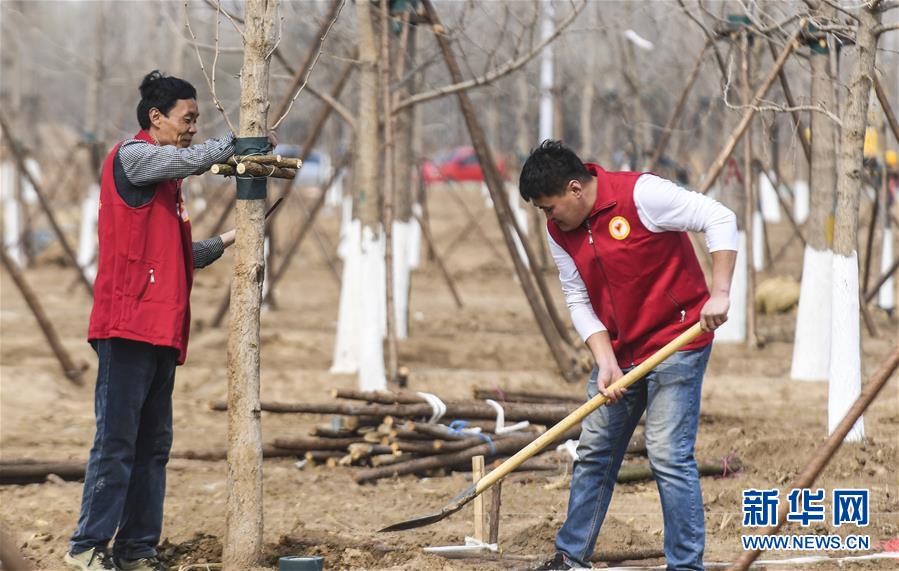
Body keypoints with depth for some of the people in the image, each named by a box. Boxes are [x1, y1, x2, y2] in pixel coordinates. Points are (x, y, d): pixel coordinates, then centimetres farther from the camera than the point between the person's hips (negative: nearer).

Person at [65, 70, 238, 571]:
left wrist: (223, 243, 11)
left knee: (154, 445, 8)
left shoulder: (167, 181, 22)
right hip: (129, 324, -9)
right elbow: (197, 158, -19)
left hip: (163, 331, 9)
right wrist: (237, 143, -2)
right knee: (116, 441, -8)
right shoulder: (131, 157, -4)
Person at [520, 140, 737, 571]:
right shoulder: (559, 230, 2)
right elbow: (578, 301, 4)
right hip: (619, 350, 7)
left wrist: (719, 294, -24)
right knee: (593, 453, 11)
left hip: (676, 345, -7)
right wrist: (606, 361, -10)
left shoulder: (641, 194, -19)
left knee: (669, 456, -11)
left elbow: (719, 220, -18)